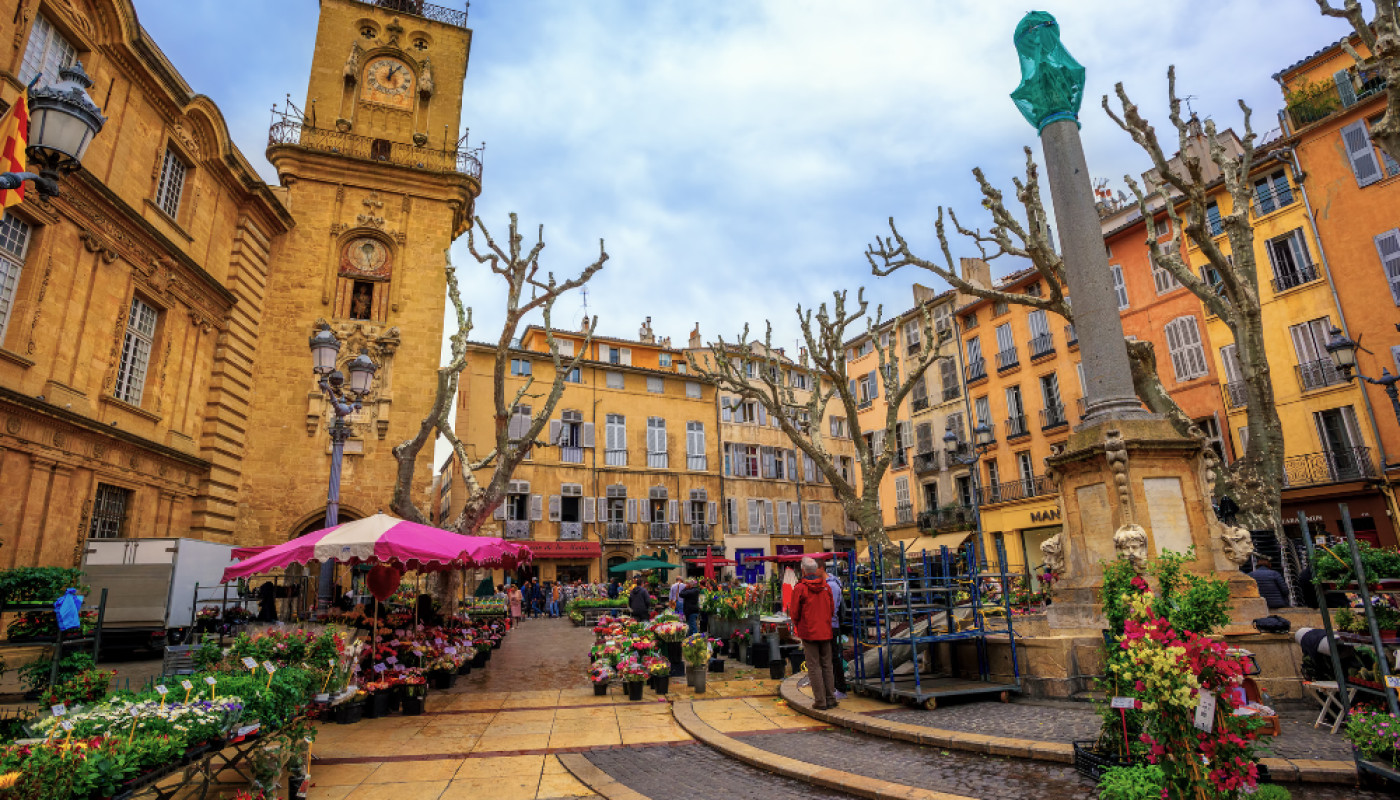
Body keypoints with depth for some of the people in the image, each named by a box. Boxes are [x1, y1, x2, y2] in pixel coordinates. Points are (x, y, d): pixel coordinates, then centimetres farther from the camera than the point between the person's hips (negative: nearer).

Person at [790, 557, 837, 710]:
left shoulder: (800, 588, -10)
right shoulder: (826, 587, 4)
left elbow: (794, 613, -8)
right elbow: (832, 610, 11)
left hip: (809, 633, -4)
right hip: (825, 632, 5)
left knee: (814, 667, 1)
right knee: (827, 666, 13)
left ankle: (820, 701, 1)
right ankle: (830, 699, 15)